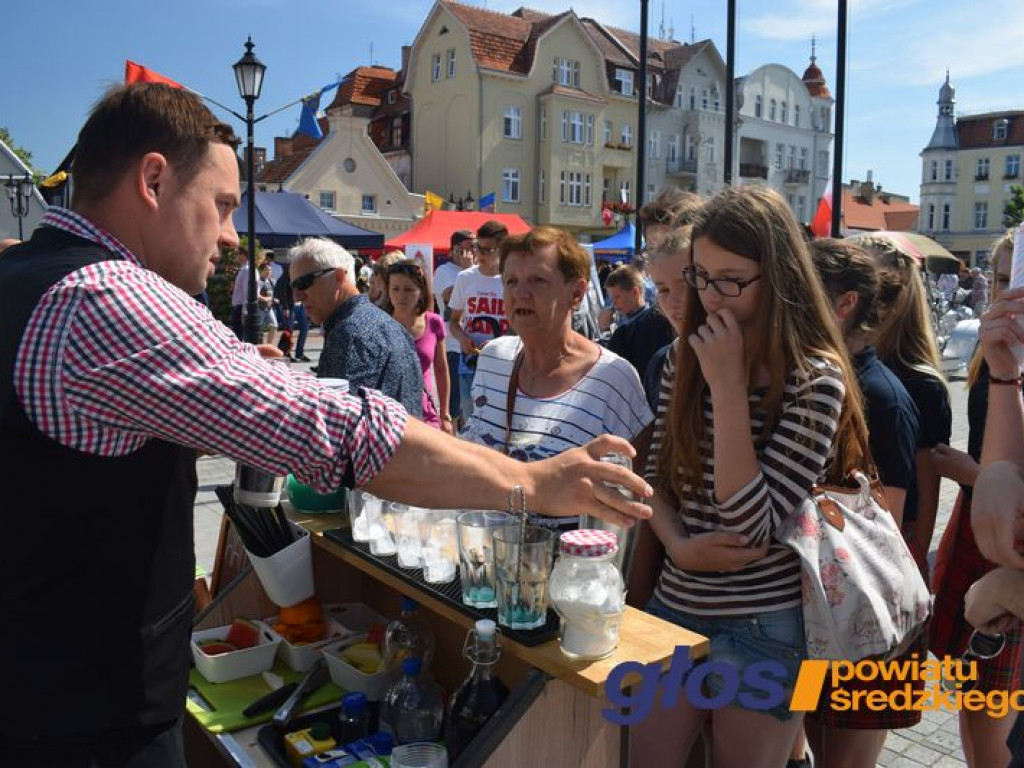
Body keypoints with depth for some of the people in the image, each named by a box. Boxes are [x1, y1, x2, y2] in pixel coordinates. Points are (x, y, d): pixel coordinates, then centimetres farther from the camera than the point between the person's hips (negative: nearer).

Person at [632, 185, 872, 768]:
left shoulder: (816, 378, -15)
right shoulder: (686, 357, 2)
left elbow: (753, 526, -22)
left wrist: (728, 384, -24)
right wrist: (678, 544, -11)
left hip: (766, 630, -5)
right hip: (675, 605, 5)